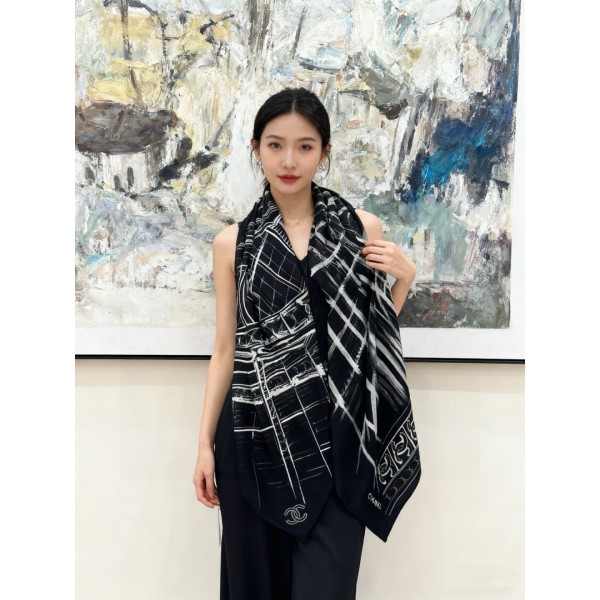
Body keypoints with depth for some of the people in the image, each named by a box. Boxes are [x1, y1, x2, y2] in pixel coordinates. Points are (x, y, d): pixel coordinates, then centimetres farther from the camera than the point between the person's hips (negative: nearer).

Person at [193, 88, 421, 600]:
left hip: (336, 435, 0)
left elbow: (373, 332, 10)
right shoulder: (233, 243, 5)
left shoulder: (362, 228, 3)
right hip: (255, 435, 1)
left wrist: (405, 276, -6)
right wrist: (205, 442, 6)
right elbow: (225, 349, 7)